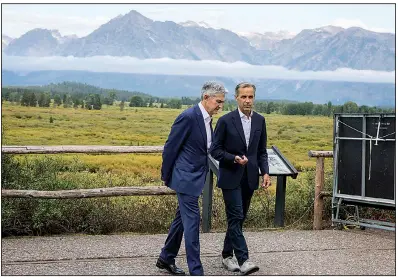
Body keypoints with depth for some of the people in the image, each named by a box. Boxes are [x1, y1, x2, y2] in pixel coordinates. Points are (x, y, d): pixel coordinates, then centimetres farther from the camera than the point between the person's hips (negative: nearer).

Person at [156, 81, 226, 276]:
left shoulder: (207, 119, 10)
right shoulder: (188, 117, -18)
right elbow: (170, 147, -13)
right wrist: (166, 176, -7)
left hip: (196, 178, 9)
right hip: (186, 178, -9)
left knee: (182, 219, 17)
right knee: (192, 221, -7)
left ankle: (166, 258, 30)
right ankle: (196, 271, -2)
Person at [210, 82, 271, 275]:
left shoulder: (260, 120, 6)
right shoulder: (225, 121, -8)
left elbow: (262, 151, 11)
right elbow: (215, 150, -5)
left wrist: (265, 172, -1)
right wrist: (234, 158, -20)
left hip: (250, 178, 5)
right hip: (231, 177, -5)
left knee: (238, 218, 12)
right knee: (236, 217, -10)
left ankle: (227, 255, 25)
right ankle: (243, 260, -11)